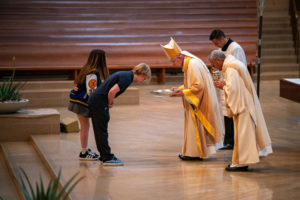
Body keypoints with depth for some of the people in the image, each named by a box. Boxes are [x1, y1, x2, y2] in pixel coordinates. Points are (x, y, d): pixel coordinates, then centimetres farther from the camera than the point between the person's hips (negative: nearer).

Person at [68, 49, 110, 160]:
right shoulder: (93, 74, -20)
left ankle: (85, 150, 26)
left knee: (85, 126, 16)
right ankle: (84, 154, 6)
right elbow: (91, 92, -22)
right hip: (81, 102, -9)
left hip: (79, 101, 9)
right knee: (85, 127, -1)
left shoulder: (88, 70, 8)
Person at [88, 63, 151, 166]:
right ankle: (107, 158, 2)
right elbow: (112, 91, -23)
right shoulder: (127, 78, -14)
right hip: (99, 102, -10)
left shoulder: (125, 74, 16)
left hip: (94, 100, 10)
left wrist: (110, 102, 13)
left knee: (100, 130, 13)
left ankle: (105, 156, 20)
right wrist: (110, 103, -6)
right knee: (102, 131, -3)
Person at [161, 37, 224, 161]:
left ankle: (194, 153, 6)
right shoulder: (189, 63, 11)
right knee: (194, 126, 13)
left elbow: (198, 86, -25)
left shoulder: (193, 65, -21)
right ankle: (197, 152, 19)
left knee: (195, 126, -2)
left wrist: (183, 93, -22)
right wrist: (180, 89, 8)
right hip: (196, 101, 10)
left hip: (199, 102, -10)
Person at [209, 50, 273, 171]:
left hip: (242, 105, -10)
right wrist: (224, 84, 8)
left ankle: (241, 163, 0)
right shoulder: (234, 64, 14)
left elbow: (232, 89, -25)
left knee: (242, 131, -5)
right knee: (248, 130, 12)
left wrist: (223, 86, -7)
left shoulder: (230, 69, -18)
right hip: (246, 102, 10)